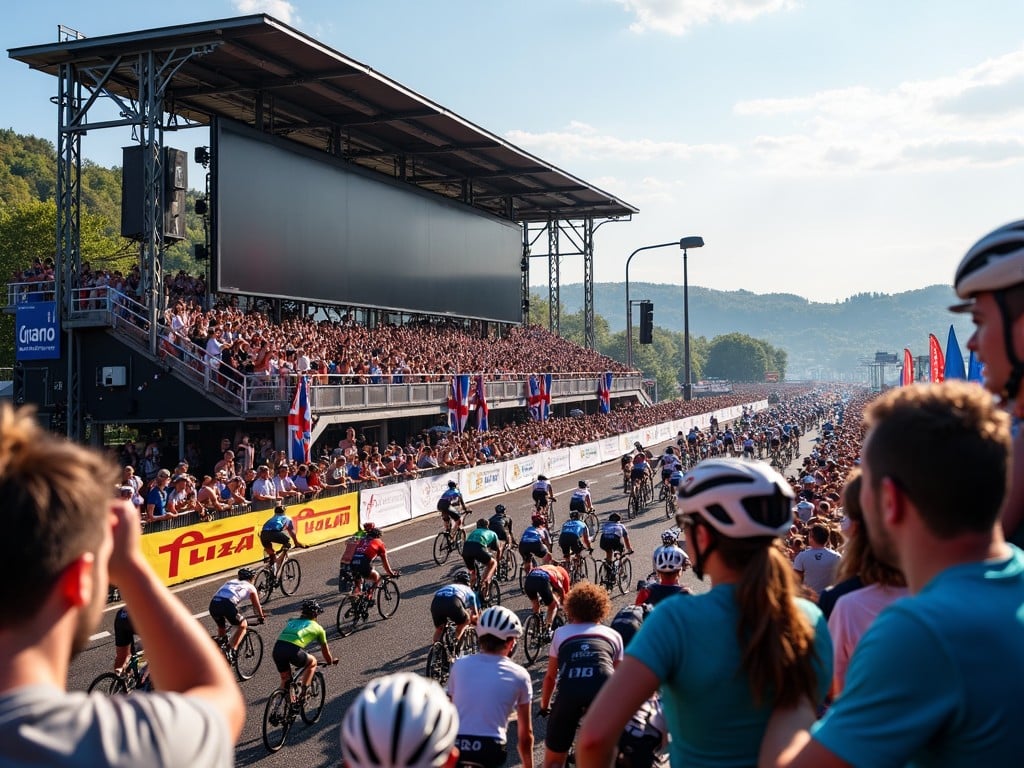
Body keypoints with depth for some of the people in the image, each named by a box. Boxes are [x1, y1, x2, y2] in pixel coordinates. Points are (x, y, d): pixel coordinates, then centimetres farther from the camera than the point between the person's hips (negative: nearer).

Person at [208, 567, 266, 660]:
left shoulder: (230, 582, 37)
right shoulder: (250, 587, 23)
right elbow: (256, 605, 29)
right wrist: (262, 617, 46)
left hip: (213, 603, 5)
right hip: (227, 604, -5)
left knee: (221, 628, 28)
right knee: (243, 626, 16)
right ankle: (231, 649, 4)